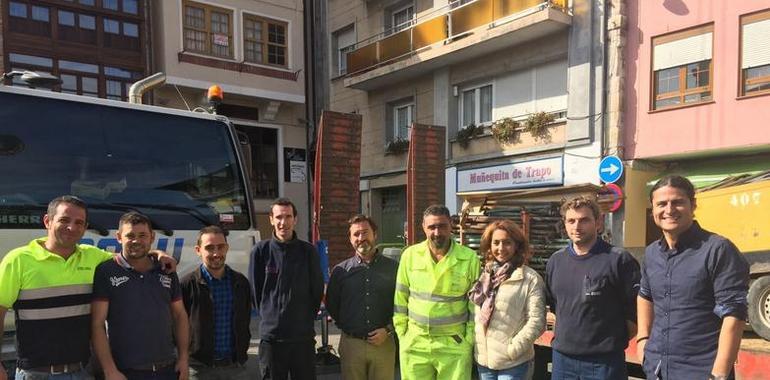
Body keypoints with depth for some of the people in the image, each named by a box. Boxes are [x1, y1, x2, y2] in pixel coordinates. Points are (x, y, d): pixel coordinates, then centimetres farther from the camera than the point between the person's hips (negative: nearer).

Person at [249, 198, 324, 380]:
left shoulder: (308, 251, 0)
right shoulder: (261, 251, -2)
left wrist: (307, 317, 8)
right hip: (270, 335, 0)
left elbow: (317, 289, 7)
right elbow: (255, 290, 5)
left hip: (303, 335, 1)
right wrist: (270, 316, 7)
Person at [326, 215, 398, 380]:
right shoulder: (340, 270, 5)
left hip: (383, 344, 0)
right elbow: (331, 304, 13)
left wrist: (387, 330, -5)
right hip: (351, 344, 1)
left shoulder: (392, 268, 3)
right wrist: (347, 327, 6)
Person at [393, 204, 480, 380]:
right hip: (414, 345, 2)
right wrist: (402, 335, 3)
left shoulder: (469, 258, -7)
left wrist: (469, 340, -2)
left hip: (455, 346, -2)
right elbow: (400, 299, 4)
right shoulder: (410, 255, -1)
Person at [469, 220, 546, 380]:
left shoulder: (531, 278, -9)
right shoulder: (484, 276, 7)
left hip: (513, 363, -5)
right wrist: (474, 345, 5)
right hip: (483, 360, 5)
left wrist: (513, 349, -15)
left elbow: (536, 320, -12)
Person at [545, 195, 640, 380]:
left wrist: (614, 340, -2)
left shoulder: (619, 260, -10)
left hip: (604, 361, -5)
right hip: (562, 357, 5)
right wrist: (567, 333, 13)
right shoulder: (555, 261, 6)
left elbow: (636, 309, -9)